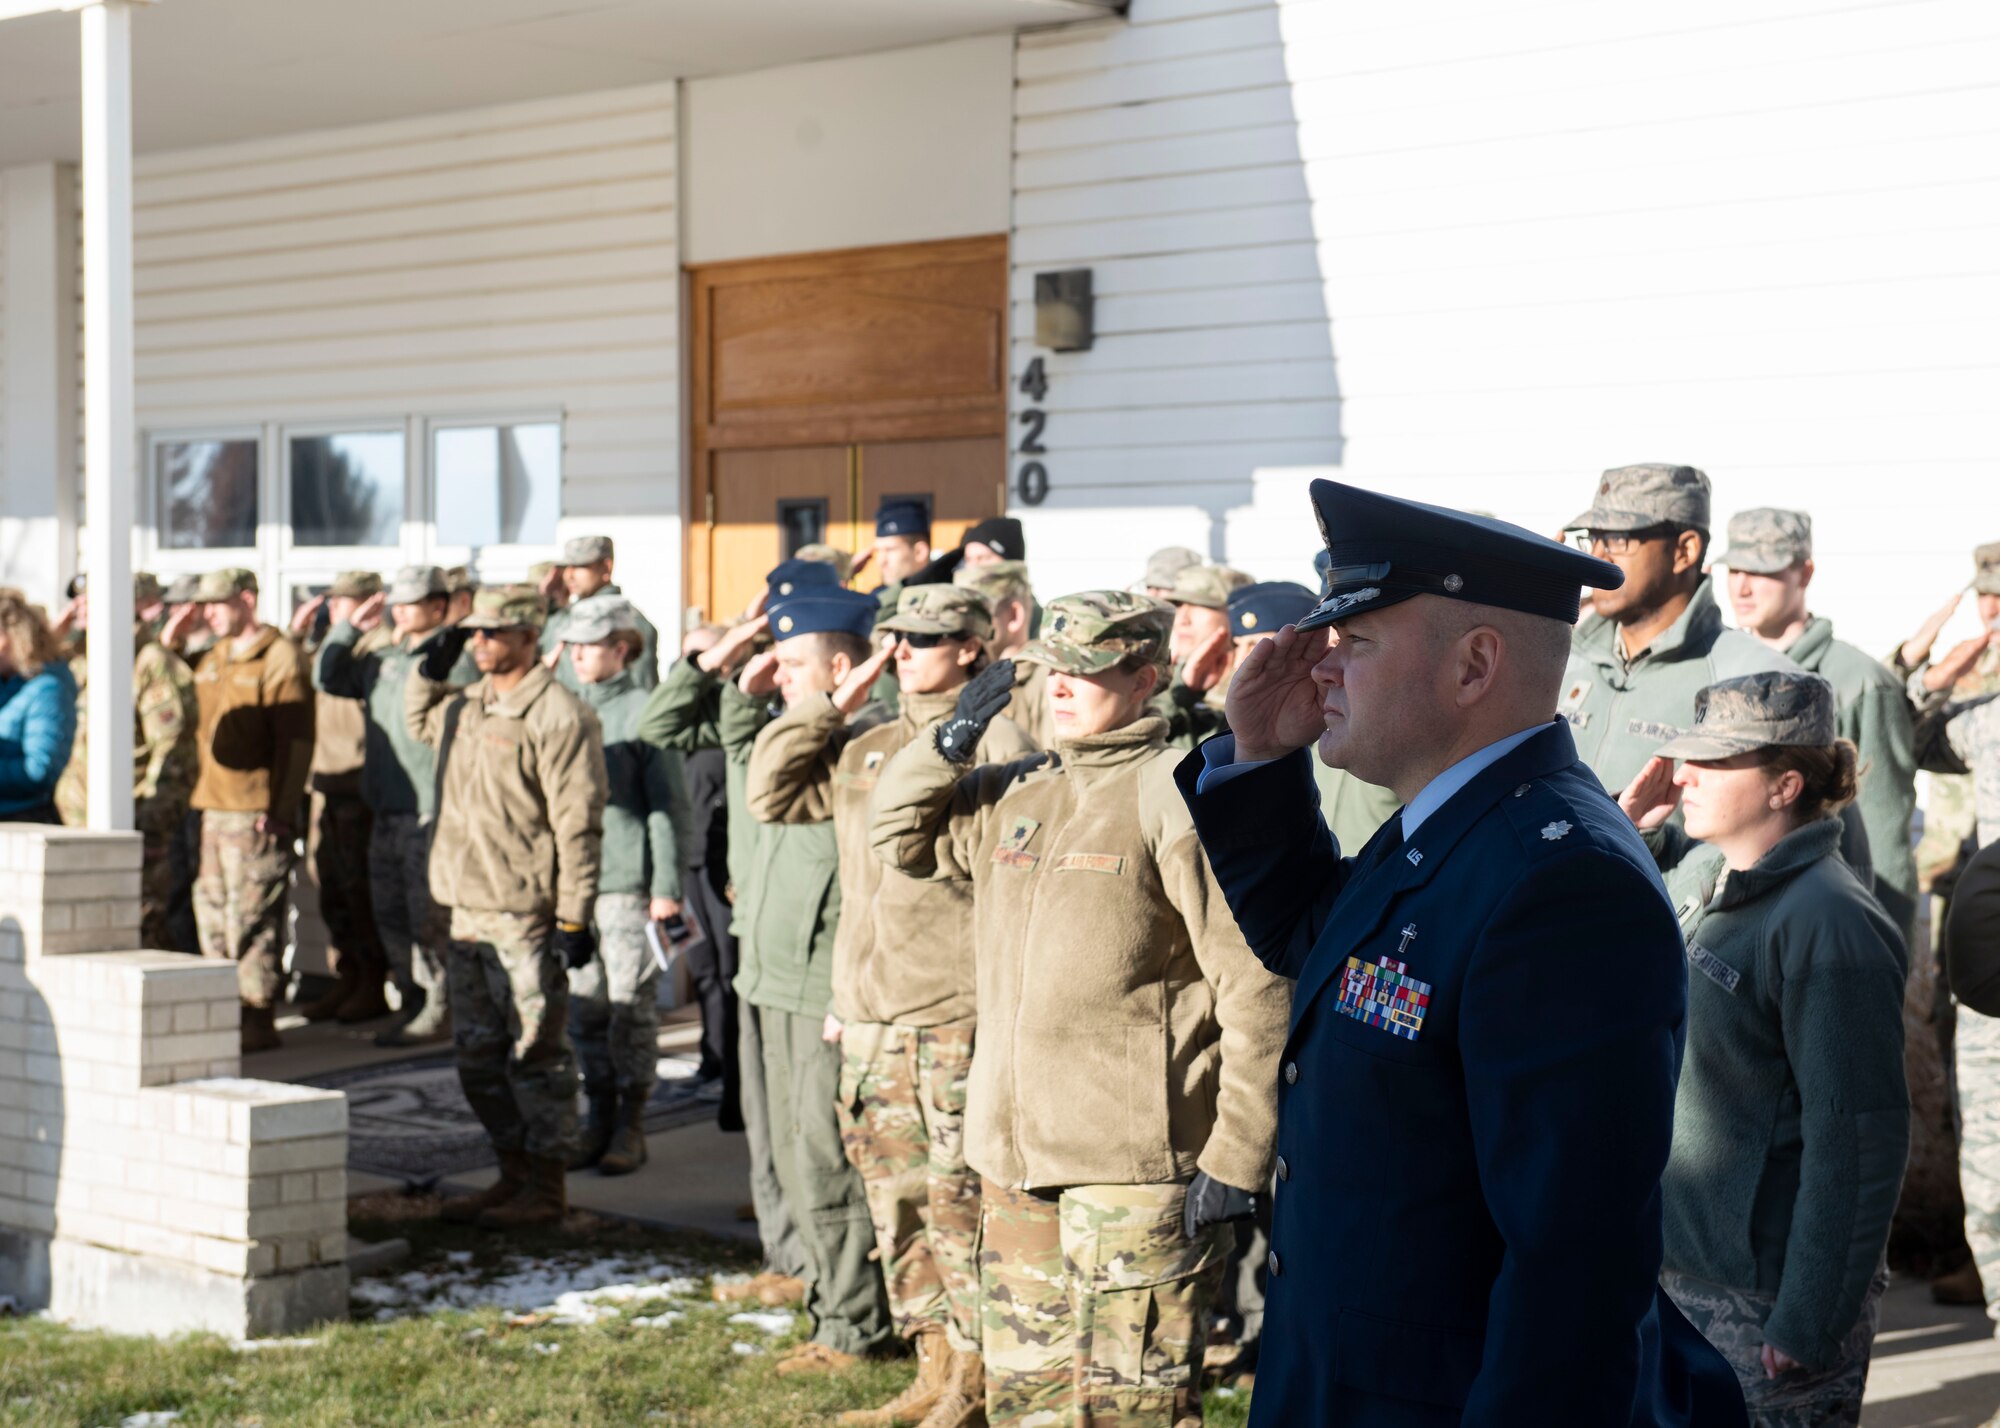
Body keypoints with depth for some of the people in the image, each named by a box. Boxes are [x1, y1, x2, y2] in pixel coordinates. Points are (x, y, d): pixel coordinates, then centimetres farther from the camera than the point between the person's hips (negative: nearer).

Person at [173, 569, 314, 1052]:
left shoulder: (280, 658, -7)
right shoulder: (213, 659, 18)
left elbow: (296, 741, -11)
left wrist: (280, 811, -17)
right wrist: (169, 644, 16)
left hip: (258, 811, -8)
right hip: (213, 808, 8)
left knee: (251, 917, -7)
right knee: (212, 911, 11)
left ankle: (258, 1019, -2)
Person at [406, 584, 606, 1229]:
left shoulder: (557, 715, -13)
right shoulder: (466, 705, 12)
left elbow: (578, 824, -15)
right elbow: (419, 721, 36)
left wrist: (573, 917, -17)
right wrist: (432, 666, 16)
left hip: (523, 916, -9)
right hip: (468, 911, 9)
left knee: (536, 1053, -1)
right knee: (478, 1054, 14)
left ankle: (547, 1188, 7)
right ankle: (514, 1173, 26)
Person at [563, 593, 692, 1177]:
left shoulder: (643, 711, -5)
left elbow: (668, 805, -7)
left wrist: (667, 887, -11)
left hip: (627, 882, -6)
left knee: (631, 1006, 0)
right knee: (585, 1007, 9)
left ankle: (631, 1125, 8)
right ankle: (599, 1117, 18)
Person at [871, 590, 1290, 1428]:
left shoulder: (1177, 794, -10)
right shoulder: (1015, 793, 13)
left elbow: (1255, 988, -13)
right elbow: (902, 839, 28)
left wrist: (1235, 1163, -16)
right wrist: (951, 740, 9)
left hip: (1134, 1170, -7)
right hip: (1017, 1163, 7)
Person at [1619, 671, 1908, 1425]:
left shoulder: (1830, 926, -19)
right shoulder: (1696, 870, 5)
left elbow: (1858, 1140, -20)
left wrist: (1809, 1327, -20)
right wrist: (1625, 821, 6)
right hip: (1680, 1273, 8)